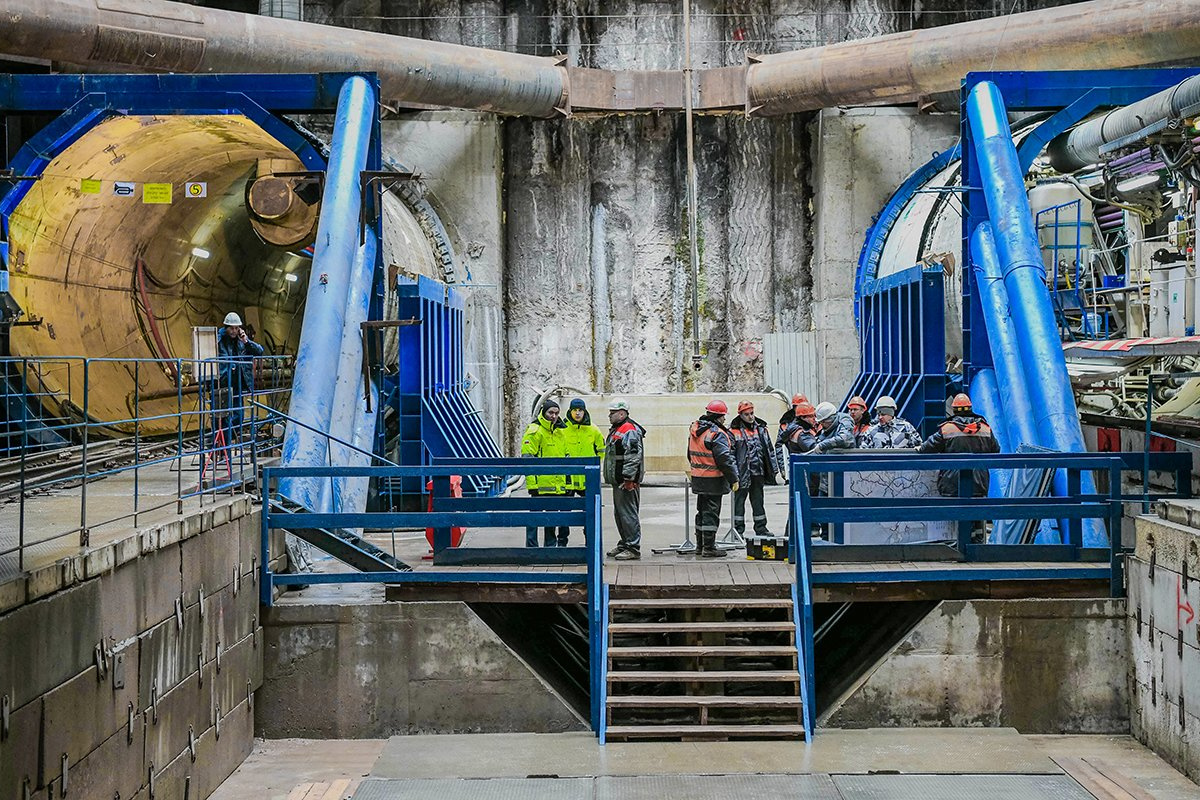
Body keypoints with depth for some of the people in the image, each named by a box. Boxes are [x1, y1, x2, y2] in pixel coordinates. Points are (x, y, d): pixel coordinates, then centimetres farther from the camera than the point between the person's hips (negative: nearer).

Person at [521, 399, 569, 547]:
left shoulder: (560, 431, 15)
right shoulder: (535, 430, -8)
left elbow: (566, 456, 24)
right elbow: (527, 458, -13)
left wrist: (567, 478, 19)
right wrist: (532, 483, -19)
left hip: (557, 484, 7)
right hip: (541, 483, -7)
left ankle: (550, 546, 24)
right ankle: (531, 547, 1)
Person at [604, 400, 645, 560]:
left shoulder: (629, 430, -15)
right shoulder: (616, 429, 19)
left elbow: (634, 456, -22)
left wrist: (628, 479, -24)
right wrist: (611, 478, 25)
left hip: (627, 481, -11)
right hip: (617, 481, 11)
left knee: (628, 514, -9)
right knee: (619, 514, 16)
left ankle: (633, 548, -6)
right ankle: (624, 545, 25)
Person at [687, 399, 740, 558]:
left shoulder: (694, 430, 9)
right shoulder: (717, 434, -18)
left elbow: (690, 455, 20)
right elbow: (725, 459, -20)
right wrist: (733, 479, -13)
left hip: (698, 478, 8)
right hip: (713, 480, -8)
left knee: (702, 512, 18)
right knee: (711, 513, -2)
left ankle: (700, 545, 26)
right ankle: (709, 548, 1)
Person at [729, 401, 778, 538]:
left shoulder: (761, 429, 10)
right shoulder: (734, 431, -5)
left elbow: (769, 449, 15)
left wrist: (773, 469, 11)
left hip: (758, 472, 5)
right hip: (742, 472, -5)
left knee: (758, 500, 13)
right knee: (739, 500, 1)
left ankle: (761, 527, 22)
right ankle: (738, 529, 8)